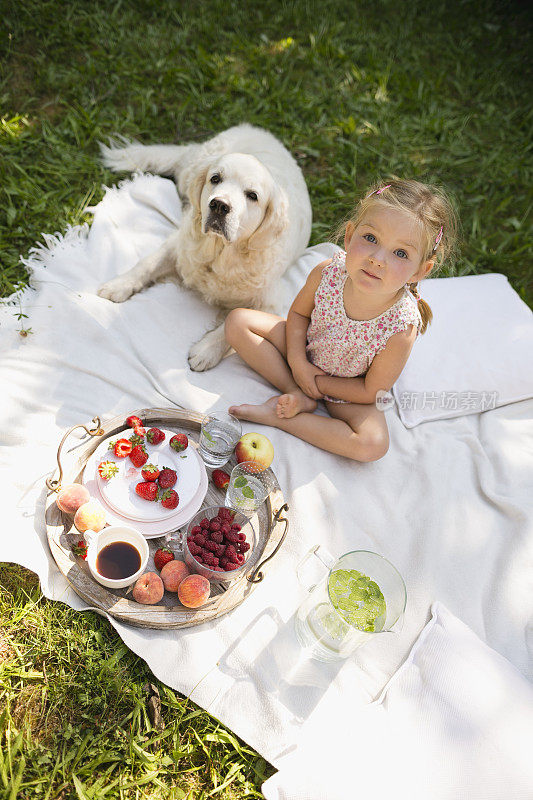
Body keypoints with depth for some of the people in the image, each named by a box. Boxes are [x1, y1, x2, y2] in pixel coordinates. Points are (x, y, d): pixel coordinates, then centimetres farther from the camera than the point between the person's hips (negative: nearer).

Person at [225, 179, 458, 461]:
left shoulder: (401, 330, -36)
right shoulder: (327, 273, -28)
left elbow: (371, 391, -21)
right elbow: (299, 313, -6)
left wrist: (318, 383, -17)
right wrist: (298, 363, -19)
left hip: (348, 390, -3)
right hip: (306, 352, 3)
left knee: (373, 444, -27)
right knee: (238, 320, -8)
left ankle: (278, 417, -18)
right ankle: (296, 396, -11)